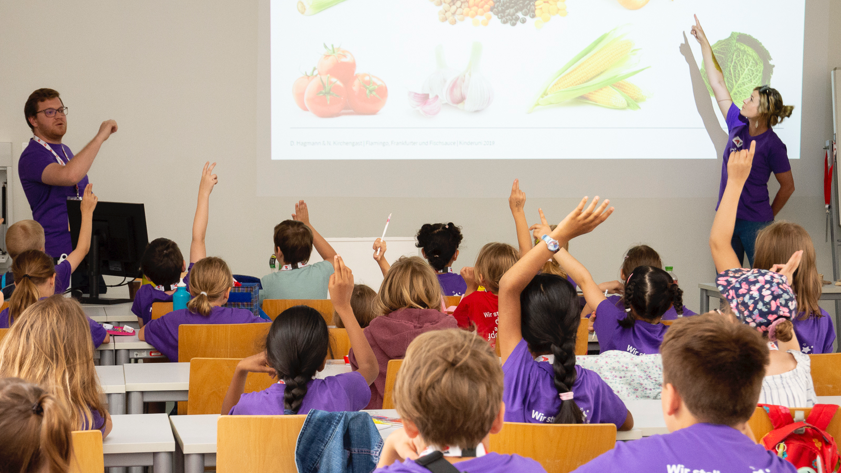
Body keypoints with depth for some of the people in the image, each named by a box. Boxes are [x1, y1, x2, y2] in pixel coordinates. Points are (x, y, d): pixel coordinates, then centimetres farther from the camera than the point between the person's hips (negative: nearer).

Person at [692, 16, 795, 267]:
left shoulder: (773, 145, -12)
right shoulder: (737, 125, 4)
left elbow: (788, 186, -1)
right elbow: (718, 83, 10)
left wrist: (768, 217, 7)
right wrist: (703, 41, 13)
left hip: (754, 224, -6)